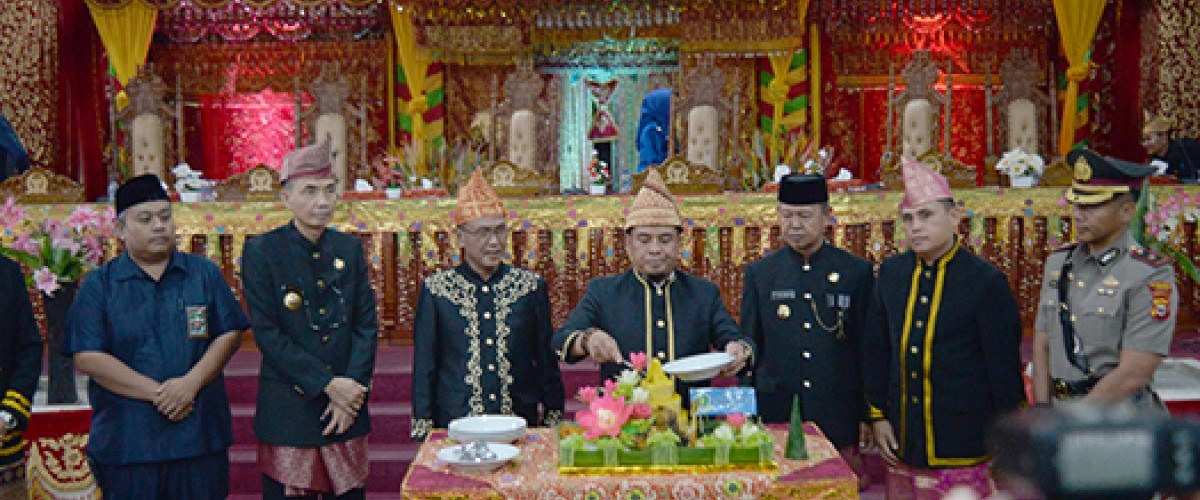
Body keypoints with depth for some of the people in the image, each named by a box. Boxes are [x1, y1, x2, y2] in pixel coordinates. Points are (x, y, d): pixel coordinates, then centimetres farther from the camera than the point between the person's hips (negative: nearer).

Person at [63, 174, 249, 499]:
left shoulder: (204, 274, 9)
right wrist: (157, 393, -13)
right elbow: (87, 357, -5)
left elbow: (229, 335, 3)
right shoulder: (98, 285, 3)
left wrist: (191, 383, -14)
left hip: (200, 437, 2)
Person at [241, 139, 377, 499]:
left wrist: (353, 387, -8)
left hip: (347, 410, 4)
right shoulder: (261, 252, -4)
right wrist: (327, 384, -14)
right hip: (287, 413, -3)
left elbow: (366, 324, 5)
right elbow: (267, 333, -10)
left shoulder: (349, 248, 8)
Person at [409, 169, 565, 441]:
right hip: (455, 431, -1)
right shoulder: (435, 289, 0)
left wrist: (553, 422, 5)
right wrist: (423, 429, -1)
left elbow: (547, 363, 8)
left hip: (521, 426, 1)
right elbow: (423, 367, 3)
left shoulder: (532, 286, 4)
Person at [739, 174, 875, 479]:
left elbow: (868, 349, 4)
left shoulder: (857, 272, 3)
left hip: (837, 420, -1)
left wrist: (866, 415, 2)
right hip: (775, 418, 1)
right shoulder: (759, 273, 6)